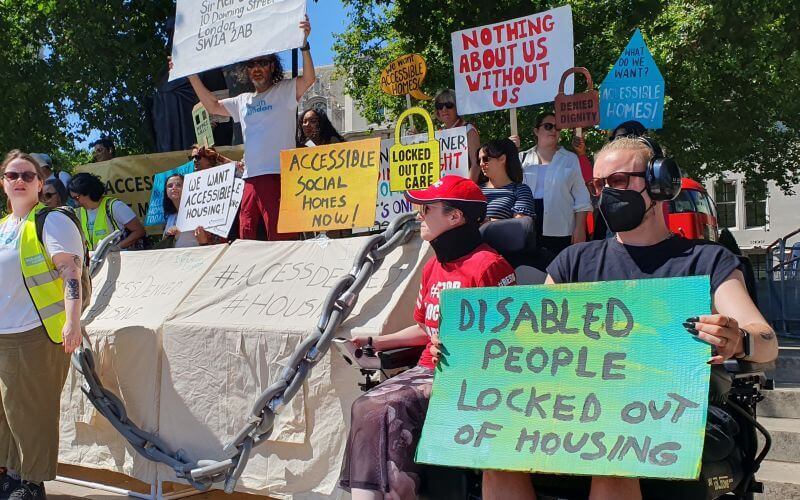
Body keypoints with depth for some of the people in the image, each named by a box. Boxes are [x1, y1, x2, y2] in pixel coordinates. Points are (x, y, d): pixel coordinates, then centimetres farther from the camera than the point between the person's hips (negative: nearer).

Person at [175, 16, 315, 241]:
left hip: (279, 175, -6)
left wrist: (304, 45, -24)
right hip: (251, 178, 7)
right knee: (246, 238, 5)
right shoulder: (243, 101, 23)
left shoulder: (285, 91, 5)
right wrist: (191, 74, 26)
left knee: (279, 238, -13)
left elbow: (309, 79, -11)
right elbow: (212, 105, 31)